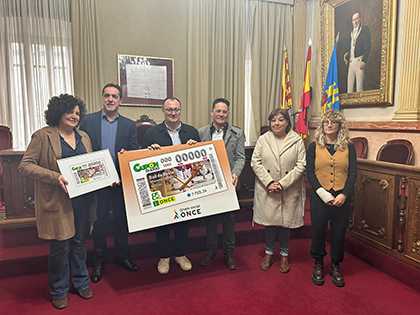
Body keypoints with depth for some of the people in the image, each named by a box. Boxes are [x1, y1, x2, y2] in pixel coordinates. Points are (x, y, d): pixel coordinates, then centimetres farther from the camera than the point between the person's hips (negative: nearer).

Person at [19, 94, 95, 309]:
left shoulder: (84, 137, 12)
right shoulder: (43, 136, -5)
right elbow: (25, 165, -10)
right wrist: (55, 177, -23)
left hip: (82, 200, 5)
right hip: (57, 201, -5)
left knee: (79, 242, 18)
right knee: (59, 246, 7)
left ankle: (81, 283, 37)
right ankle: (59, 291, 29)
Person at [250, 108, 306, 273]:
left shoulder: (297, 141, 0)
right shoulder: (263, 139, 3)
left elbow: (301, 166, -6)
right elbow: (255, 162, -2)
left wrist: (282, 183, -14)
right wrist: (269, 182, -12)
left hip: (289, 191, 0)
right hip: (266, 190, 1)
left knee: (286, 222, 9)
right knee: (269, 221, 8)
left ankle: (284, 255, 30)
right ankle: (269, 253, 29)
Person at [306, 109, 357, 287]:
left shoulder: (349, 147, 4)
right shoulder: (314, 147, 2)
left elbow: (353, 173, 1)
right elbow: (310, 172, -3)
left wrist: (344, 194, -13)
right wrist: (323, 194, -14)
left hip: (341, 197, 1)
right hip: (319, 197, -1)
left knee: (339, 232, 10)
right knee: (318, 230, 7)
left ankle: (335, 266, 29)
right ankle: (318, 264, 28)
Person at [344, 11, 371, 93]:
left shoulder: (365, 29, 1)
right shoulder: (352, 32, 20)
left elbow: (368, 46, -6)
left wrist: (364, 61, -15)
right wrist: (347, 58, 11)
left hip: (359, 60, -6)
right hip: (351, 61, 6)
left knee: (359, 85, -7)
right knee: (349, 85, 5)